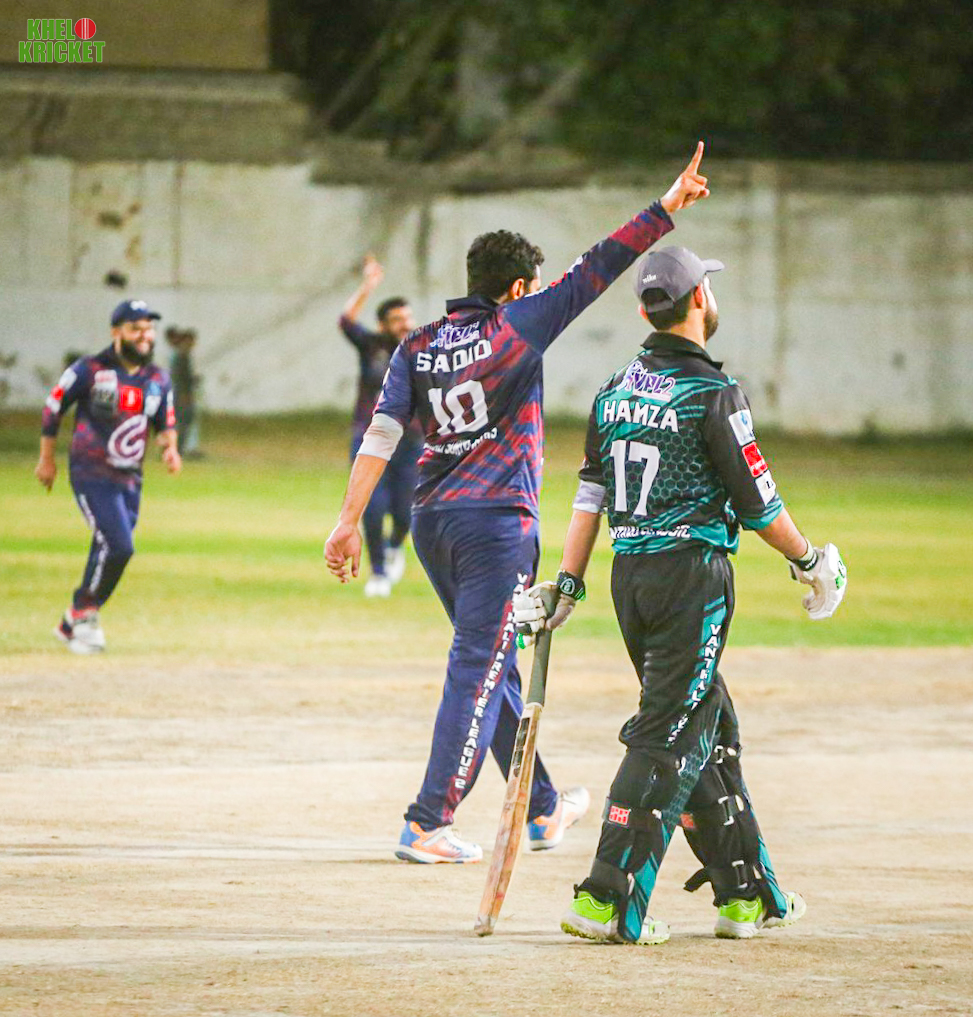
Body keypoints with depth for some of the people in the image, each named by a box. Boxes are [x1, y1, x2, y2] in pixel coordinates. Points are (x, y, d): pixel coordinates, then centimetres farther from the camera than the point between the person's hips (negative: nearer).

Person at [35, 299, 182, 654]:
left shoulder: (158, 379, 6)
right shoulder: (90, 371, -9)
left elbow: (166, 420, 18)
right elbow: (53, 408, 1)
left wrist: (170, 447, -4)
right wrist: (46, 459, 5)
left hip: (130, 479, 6)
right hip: (91, 475, -6)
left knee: (109, 554, 7)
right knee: (117, 545, -20)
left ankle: (72, 625, 23)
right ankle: (84, 613, -1)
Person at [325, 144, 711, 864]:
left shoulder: (419, 346, 9)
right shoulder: (515, 327, -6)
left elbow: (381, 433, 0)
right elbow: (596, 271, -7)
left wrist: (351, 520, -5)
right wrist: (666, 210, -4)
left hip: (432, 522, 7)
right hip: (496, 523, -7)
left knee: (495, 666, 18)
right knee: (479, 669, -5)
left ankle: (542, 808, 29)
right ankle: (427, 825, -11)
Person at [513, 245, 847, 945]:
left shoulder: (616, 390, 9)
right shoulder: (711, 393, -12)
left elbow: (590, 494, 10)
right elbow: (757, 500, -9)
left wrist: (569, 584, 12)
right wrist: (810, 560, 5)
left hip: (629, 574, 8)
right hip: (692, 572, -8)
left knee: (710, 730, 16)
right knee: (668, 736, -6)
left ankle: (749, 895, 21)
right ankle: (607, 901, -14)